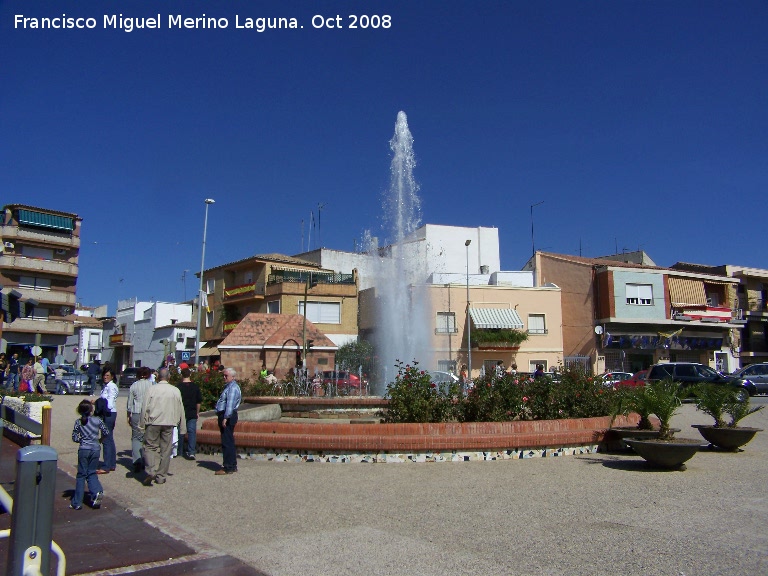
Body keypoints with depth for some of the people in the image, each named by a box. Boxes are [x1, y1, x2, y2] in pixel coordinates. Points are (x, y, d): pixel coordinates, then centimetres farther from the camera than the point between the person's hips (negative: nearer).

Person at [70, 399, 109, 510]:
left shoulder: (78, 422, -3)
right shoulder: (97, 420, -2)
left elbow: (74, 438, -3)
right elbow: (106, 432, 1)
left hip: (83, 450, -1)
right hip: (95, 449, 1)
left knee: (81, 475, 8)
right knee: (92, 473, 14)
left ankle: (77, 503, 11)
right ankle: (97, 491, -11)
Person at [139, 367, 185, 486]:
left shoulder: (152, 389, -5)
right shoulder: (175, 390, 2)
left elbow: (145, 408, -3)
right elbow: (180, 409, 8)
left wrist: (142, 426, 5)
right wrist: (181, 426, 18)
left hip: (153, 423, -2)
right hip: (169, 423, 2)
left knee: (150, 446, 7)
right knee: (165, 449, 8)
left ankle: (151, 471, -12)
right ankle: (161, 476, 13)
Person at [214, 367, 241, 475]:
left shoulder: (233, 388, -14)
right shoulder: (229, 386, 20)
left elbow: (230, 404, -24)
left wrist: (225, 418, -29)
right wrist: (222, 417, 19)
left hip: (228, 417, -11)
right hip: (224, 416, 11)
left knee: (227, 442, -8)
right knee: (228, 442, 16)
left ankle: (228, 468, -4)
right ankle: (232, 466, 24)